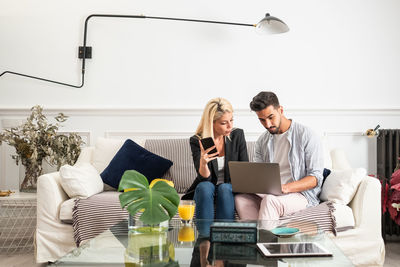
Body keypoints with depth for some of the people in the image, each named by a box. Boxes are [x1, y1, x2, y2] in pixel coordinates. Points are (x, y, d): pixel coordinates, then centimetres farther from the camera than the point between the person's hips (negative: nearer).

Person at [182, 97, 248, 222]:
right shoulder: (197, 141, -8)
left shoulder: (238, 135, -3)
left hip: (230, 190, 1)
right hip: (205, 192, -1)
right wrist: (203, 163, -36)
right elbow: (204, 177, -14)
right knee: (204, 186, -32)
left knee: (224, 188, -31)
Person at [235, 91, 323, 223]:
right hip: (268, 193, 5)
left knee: (270, 200, -37)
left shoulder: (306, 136, -3)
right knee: (241, 198, -27)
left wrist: (285, 188, -23)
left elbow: (316, 177, -8)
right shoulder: (262, 141, 15)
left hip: (300, 193, -5)